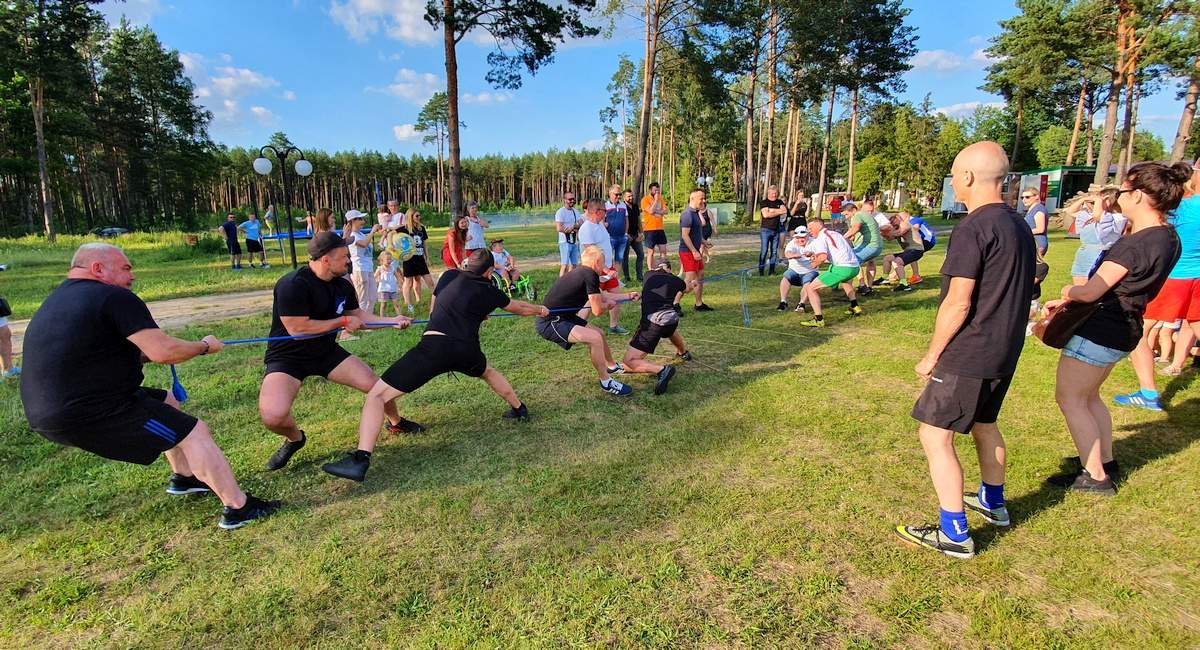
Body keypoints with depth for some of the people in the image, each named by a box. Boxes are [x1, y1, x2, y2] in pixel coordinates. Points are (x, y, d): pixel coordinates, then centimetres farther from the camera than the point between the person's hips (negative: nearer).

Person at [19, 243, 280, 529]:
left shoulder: (58, 299, 15)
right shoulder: (115, 298, -15)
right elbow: (164, 351, -21)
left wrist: (143, 351, 16)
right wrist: (204, 346, -3)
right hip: (89, 415, -10)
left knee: (166, 401, 25)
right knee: (194, 432, -6)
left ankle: (183, 477, 35)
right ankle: (238, 508, -6)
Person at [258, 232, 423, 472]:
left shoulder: (343, 285, -4)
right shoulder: (293, 285, -26)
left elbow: (357, 314, 12)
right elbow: (297, 329, -28)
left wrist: (391, 321, 1)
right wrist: (343, 321, -21)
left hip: (327, 352, 6)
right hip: (288, 356, -5)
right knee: (273, 416, -29)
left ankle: (396, 422, 30)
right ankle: (295, 438, 8)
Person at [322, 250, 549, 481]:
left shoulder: (449, 276, 19)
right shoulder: (489, 292, 18)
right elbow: (521, 308, 35)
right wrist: (540, 310, 56)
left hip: (435, 344, -2)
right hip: (468, 350, 3)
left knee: (376, 395, 0)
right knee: (487, 372, 40)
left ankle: (361, 459, -17)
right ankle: (519, 409, 52)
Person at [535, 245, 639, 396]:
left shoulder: (581, 273, 12)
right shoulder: (591, 275, -17)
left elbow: (601, 296, 26)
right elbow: (598, 310, -14)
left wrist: (627, 296, 33)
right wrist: (608, 304, 8)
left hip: (561, 317, 10)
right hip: (549, 323, -10)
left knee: (598, 333, 19)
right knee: (595, 338, -21)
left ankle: (612, 366, 43)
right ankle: (606, 382, -4)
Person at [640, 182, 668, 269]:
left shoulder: (660, 198, 12)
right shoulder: (645, 199, -6)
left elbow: (665, 211, 1)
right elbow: (651, 211, -19)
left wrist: (655, 211, -13)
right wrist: (656, 199, -12)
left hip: (660, 228, 6)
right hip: (650, 229, -6)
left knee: (663, 250, 5)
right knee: (651, 252, 0)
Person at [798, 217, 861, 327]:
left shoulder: (820, 237, -3)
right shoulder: (835, 233, 23)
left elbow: (823, 257, -20)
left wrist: (816, 263, 2)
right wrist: (816, 256, 17)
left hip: (842, 268, -9)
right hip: (855, 267, 9)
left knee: (810, 288, -5)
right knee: (845, 280, 45)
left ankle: (819, 319, -13)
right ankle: (855, 307, 49)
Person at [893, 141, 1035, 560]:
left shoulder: (974, 228, -19)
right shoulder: (1018, 225, 10)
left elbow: (958, 304, -22)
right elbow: (1005, 293, 16)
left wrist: (932, 355, -12)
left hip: (968, 355, -10)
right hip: (1004, 352, 10)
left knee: (935, 435, -2)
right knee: (983, 424, 26)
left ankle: (954, 534, 3)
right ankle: (993, 503, 44)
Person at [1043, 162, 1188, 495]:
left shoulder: (1134, 245, -25)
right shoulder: (1168, 239, 6)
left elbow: (1089, 292, -23)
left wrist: (1068, 291, 0)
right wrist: (1065, 303, 10)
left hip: (1099, 330, -10)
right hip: (1123, 330, 10)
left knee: (1069, 399, 4)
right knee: (1089, 396, 24)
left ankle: (1095, 477, 10)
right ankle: (1107, 463, 33)